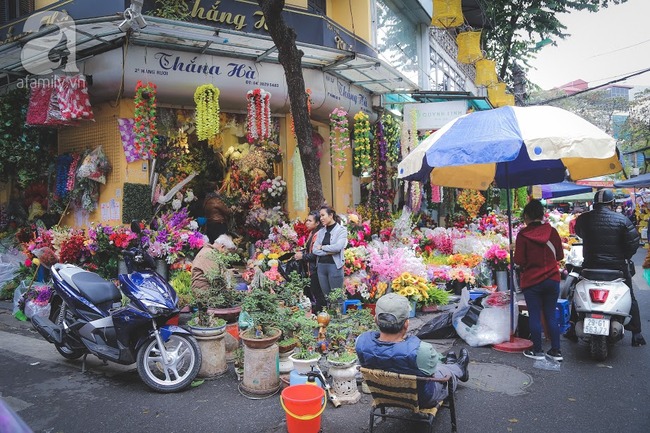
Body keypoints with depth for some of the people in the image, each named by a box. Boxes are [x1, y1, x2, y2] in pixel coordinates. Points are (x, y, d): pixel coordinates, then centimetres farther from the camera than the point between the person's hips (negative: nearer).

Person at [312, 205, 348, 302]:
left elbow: (338, 247, -18)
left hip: (334, 265, -5)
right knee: (325, 296, 11)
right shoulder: (321, 231, 12)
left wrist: (322, 247, -5)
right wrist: (329, 252, -12)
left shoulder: (341, 230, -2)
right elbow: (314, 250, 2)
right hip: (321, 265, 5)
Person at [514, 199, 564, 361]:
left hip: (532, 281, -4)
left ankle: (537, 351, 14)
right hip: (552, 279, 4)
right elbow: (560, 255, 6)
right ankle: (556, 351, 18)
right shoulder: (552, 232, -2)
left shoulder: (523, 235, -13)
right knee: (551, 316, 13)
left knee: (534, 317, 6)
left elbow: (519, 261, -14)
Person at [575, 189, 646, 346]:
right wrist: (625, 257, 8)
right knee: (630, 298, 17)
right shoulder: (621, 219, -8)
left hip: (590, 265, 1)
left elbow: (578, 233, 14)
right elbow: (634, 241, -8)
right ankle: (636, 334, 19)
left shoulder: (583, 219, -5)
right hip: (617, 267, -1)